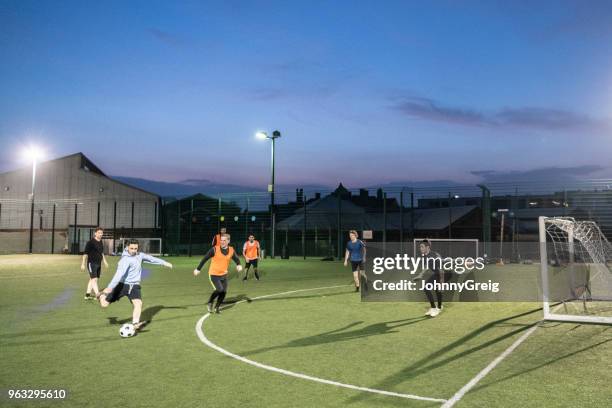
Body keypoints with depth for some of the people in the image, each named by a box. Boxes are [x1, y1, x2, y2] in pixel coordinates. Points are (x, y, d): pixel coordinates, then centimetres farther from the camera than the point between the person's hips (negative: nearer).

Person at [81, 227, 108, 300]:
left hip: (98, 263, 8)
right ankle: (97, 294, -21)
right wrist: (83, 264, -13)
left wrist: (104, 261, 22)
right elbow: (85, 253, -11)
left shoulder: (100, 242, 12)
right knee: (94, 279, -14)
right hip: (91, 263, -8)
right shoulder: (90, 242, -11)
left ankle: (87, 294, 22)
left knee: (92, 279, 13)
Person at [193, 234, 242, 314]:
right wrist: (198, 269, -5)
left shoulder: (231, 250, -3)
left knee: (224, 292, -1)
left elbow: (236, 259, 11)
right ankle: (209, 303, 6)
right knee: (220, 290, -20)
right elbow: (205, 258, -6)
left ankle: (217, 307, 22)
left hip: (224, 275, 5)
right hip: (214, 274, -4)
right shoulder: (215, 249, -14)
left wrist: (239, 265, -11)